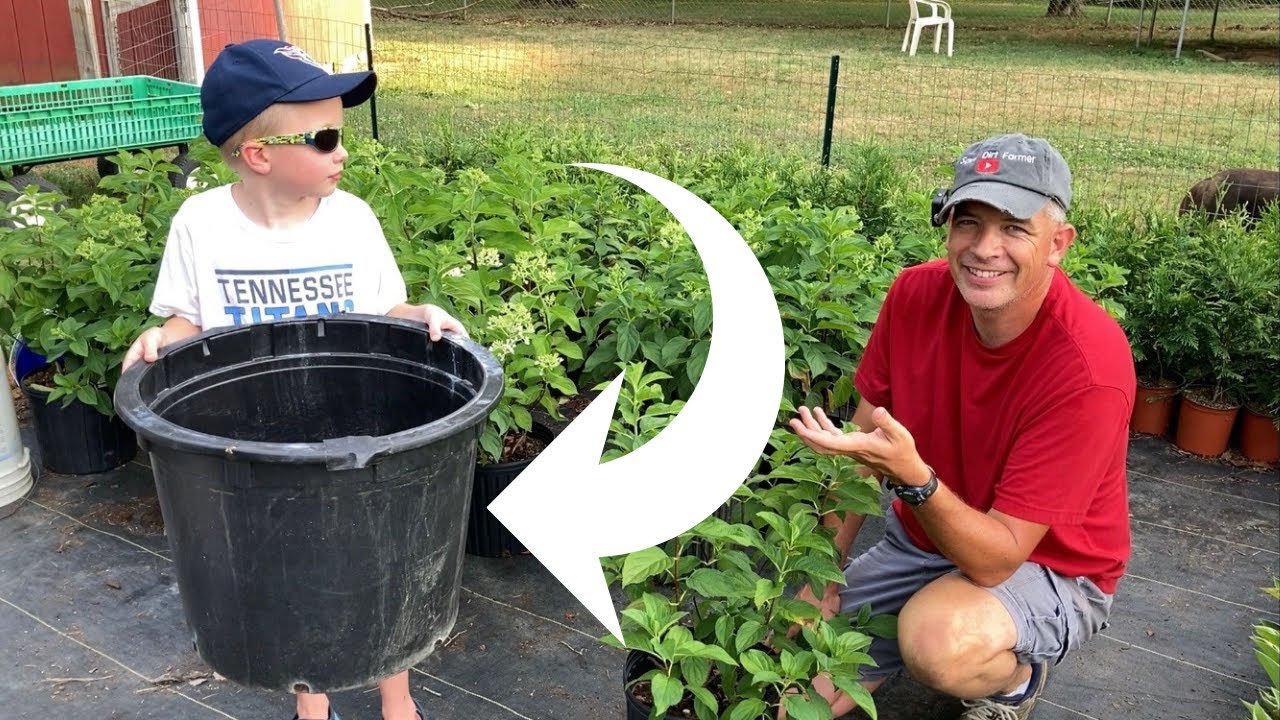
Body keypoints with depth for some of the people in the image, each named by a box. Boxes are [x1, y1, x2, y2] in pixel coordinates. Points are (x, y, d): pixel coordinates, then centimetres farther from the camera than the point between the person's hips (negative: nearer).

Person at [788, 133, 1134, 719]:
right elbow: (862, 443, -3)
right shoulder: (915, 294, -14)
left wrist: (912, 477, -46)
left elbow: (996, 559, -29)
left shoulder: (1089, 369, -29)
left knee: (938, 641, -36)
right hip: (921, 539, 4)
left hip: (1045, 568, -4)